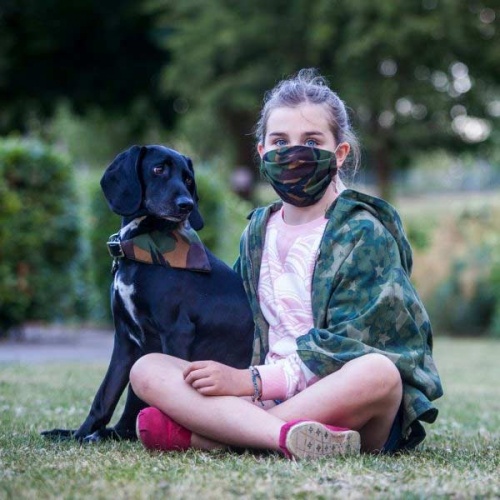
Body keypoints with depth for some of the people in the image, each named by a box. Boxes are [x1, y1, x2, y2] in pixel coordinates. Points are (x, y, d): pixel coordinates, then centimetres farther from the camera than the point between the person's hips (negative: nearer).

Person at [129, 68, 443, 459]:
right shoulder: (259, 230, 15)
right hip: (269, 400, 5)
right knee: (146, 369, -14)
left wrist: (253, 382, -17)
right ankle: (287, 435, -40)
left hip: (343, 400, -5)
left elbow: (345, 346, -12)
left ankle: (196, 434, -33)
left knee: (379, 373, -39)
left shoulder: (365, 233, -3)